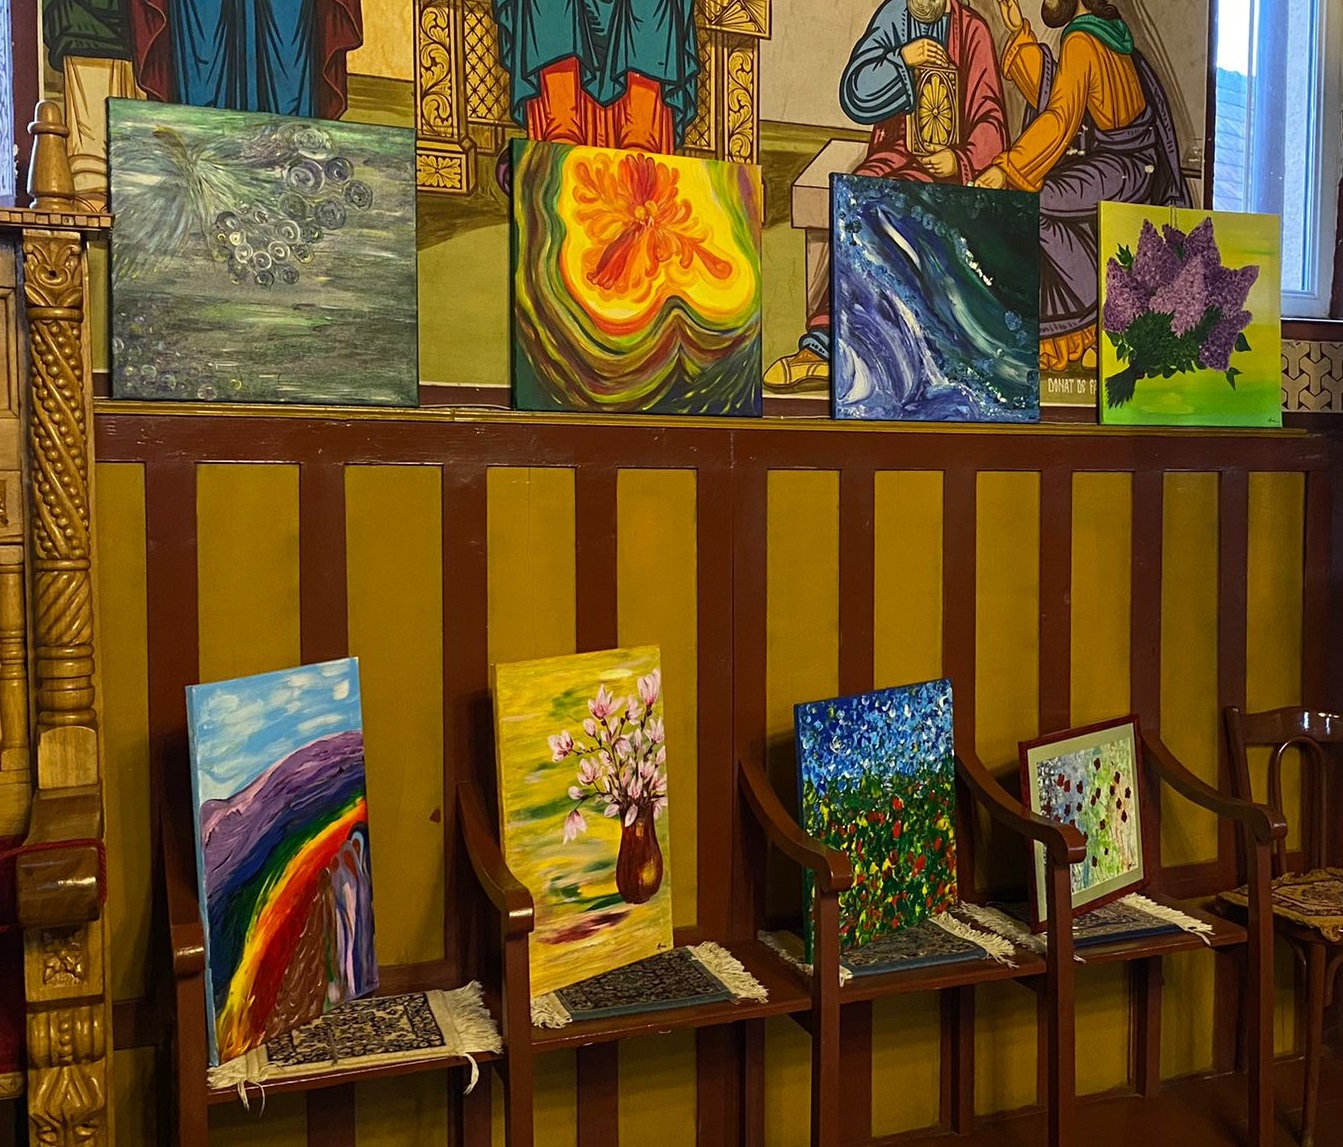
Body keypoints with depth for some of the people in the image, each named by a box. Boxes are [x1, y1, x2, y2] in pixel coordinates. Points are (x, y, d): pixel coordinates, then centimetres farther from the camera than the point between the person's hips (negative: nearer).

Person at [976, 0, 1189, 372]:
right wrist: (1021, 32, 16)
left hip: (1117, 170, -9)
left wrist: (1005, 168, -25)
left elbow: (1060, 119, -19)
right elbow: (1046, 96, 16)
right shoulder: (1106, 33, 18)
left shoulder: (1081, 41, -8)